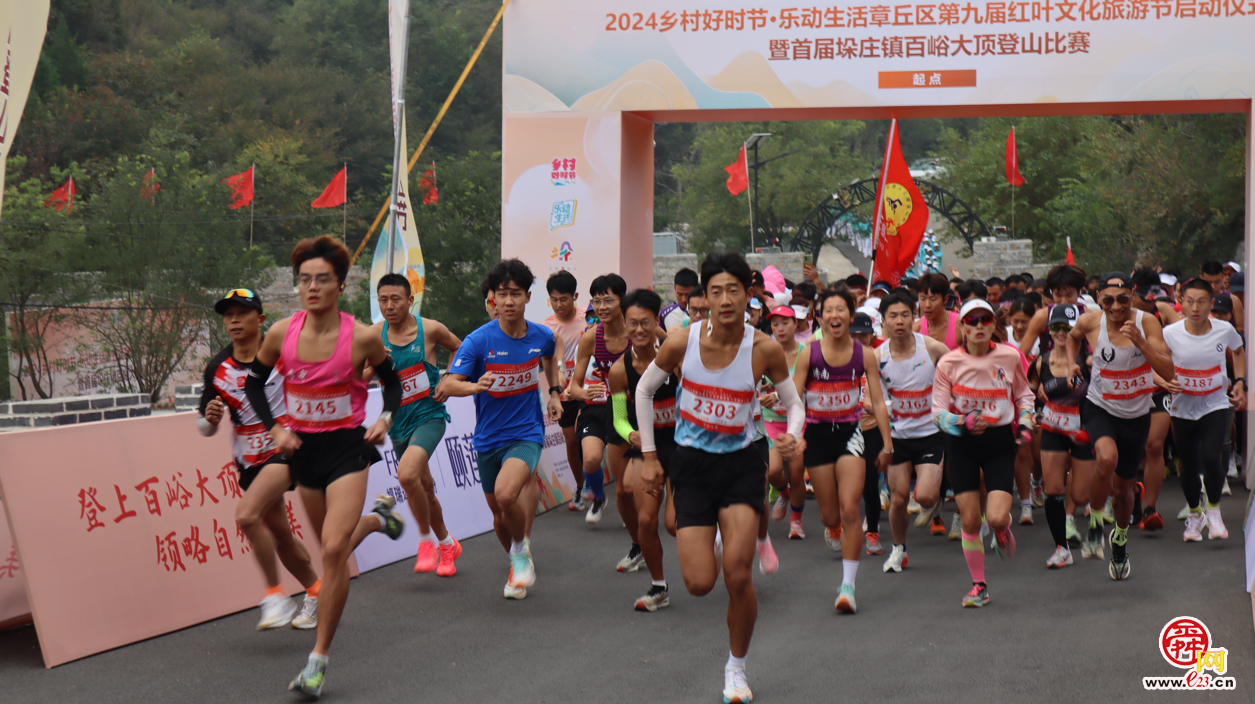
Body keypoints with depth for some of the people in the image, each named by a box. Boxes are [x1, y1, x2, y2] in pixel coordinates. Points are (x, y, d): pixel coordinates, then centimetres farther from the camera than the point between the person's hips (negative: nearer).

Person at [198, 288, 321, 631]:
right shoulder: (217, 369, -1)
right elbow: (205, 428, 4)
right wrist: (210, 417, -17)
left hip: (286, 447, -5)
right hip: (249, 459, 5)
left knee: (246, 514, -26)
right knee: (280, 536, 14)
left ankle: (276, 595, -13)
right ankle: (315, 590, 37)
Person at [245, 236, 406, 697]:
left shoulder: (361, 337, -13)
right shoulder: (282, 333, -8)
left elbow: (392, 380, 6)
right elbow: (255, 382, 9)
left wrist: (385, 417, -10)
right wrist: (274, 429, -4)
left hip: (347, 447, -4)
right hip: (303, 449, 4)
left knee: (334, 549, -18)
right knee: (333, 547, 18)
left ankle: (319, 659, -9)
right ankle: (377, 518, 55)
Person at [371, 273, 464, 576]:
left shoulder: (430, 329, -8)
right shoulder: (375, 334, -2)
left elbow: (458, 348, 11)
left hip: (429, 415, -4)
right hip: (399, 420, 4)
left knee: (407, 474, -27)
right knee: (424, 487, 15)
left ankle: (426, 540, -8)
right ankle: (447, 544, 37)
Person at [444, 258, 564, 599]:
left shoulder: (542, 336, -5)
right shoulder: (479, 340, -14)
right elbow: (448, 385, -22)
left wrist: (554, 392, 13)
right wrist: (475, 386, -40)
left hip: (526, 434, -1)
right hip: (488, 439, 1)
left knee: (506, 494, -29)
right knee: (500, 519, 13)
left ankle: (521, 550, -1)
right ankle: (520, 567, 41)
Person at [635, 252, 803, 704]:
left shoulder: (763, 349, -13)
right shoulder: (682, 343, -13)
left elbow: (794, 403, 2)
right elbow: (644, 390, 4)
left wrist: (792, 437, -20)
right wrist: (649, 456, 5)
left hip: (741, 463, -1)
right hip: (692, 464, 1)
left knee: (738, 576, -13)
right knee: (699, 584, -7)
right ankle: (713, 546, 33)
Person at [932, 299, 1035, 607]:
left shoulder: (1009, 357, -4)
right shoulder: (949, 363, -8)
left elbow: (1024, 393, 14)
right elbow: (938, 412, -7)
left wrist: (1025, 423, -1)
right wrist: (963, 423, -24)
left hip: (1000, 442, 0)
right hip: (962, 445, 0)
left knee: (996, 518, -14)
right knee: (970, 520, 1)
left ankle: (1003, 529, 25)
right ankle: (979, 586, 18)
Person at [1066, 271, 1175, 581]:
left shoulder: (1146, 323, -15)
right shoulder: (1090, 322, -12)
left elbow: (1168, 373, -22)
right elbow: (1073, 336, 14)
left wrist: (1139, 341, -33)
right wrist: (1072, 363, -2)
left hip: (1136, 415, 1)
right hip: (1100, 408, -1)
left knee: (1124, 485, 14)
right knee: (1107, 457, -33)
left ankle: (1120, 540, 45)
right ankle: (1095, 521, -7)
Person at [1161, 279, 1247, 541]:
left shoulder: (1224, 330, -11)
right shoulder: (1169, 334, -15)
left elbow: (1238, 351, 12)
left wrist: (1240, 382, 2)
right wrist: (1165, 382, -23)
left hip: (1216, 404, -1)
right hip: (1183, 408, 1)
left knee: (1210, 458, -19)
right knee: (1189, 465, 8)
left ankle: (1214, 510, 7)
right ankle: (1194, 514, 35)